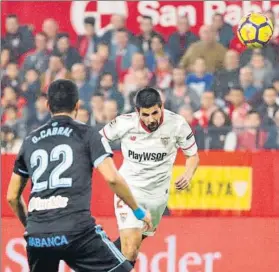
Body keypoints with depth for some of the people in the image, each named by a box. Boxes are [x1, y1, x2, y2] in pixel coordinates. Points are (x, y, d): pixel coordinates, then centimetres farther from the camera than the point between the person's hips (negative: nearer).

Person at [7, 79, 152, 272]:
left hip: (36, 236, 4)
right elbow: (112, 178, -4)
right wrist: (139, 211, 8)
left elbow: (12, 196, 24)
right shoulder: (87, 134, 7)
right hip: (77, 231, -4)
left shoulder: (30, 142, 19)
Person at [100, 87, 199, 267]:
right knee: (130, 248, -19)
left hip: (157, 192, 2)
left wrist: (188, 175, -20)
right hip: (129, 189, -2)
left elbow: (193, 155, 0)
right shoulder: (124, 123, -16)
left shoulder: (177, 124, -14)